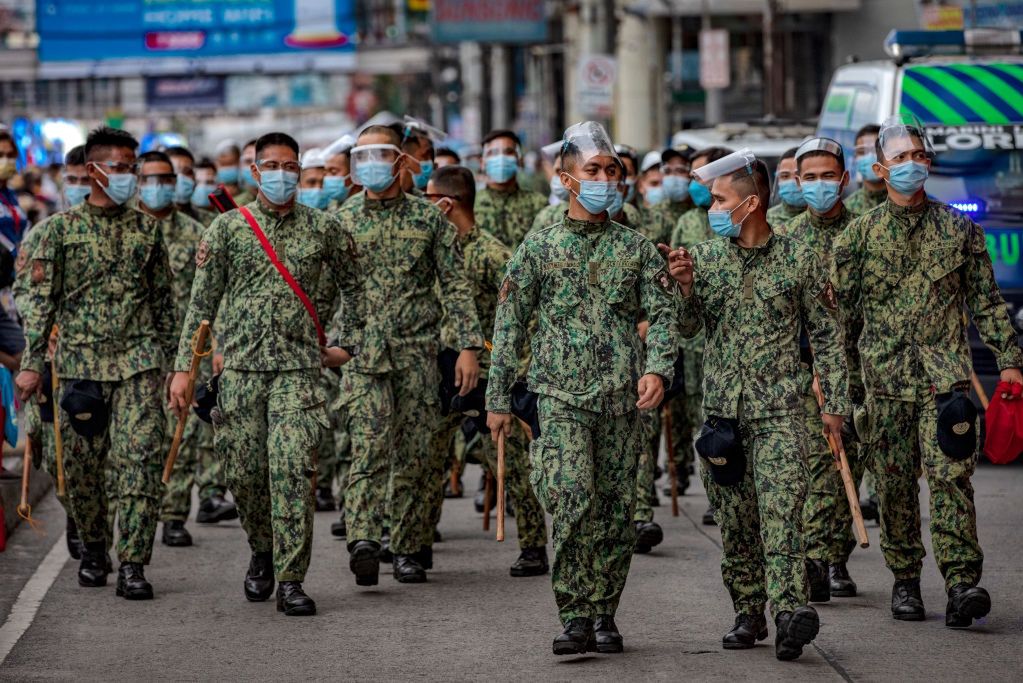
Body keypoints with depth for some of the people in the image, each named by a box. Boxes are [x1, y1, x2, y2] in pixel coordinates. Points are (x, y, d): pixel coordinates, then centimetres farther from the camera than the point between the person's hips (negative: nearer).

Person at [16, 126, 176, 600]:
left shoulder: (147, 229, 9)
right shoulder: (62, 228, 3)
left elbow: (164, 299, 14)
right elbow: (42, 298, 2)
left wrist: (169, 359, 13)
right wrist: (31, 362, -3)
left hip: (138, 359, 0)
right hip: (81, 360, 0)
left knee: (140, 457, -11)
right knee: (82, 464, 5)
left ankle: (132, 564, -12)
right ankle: (93, 548, 27)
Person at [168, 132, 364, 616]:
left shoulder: (324, 228, 4)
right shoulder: (227, 228, 4)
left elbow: (353, 286, 18)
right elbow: (202, 303, 5)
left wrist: (349, 345, 13)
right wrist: (183, 367, 2)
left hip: (299, 367, -1)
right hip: (241, 365, 1)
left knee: (292, 469, -13)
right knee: (245, 473, 5)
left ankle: (290, 581, -10)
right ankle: (262, 553, 32)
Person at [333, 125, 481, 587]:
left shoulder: (429, 217, 6)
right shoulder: (341, 220, 6)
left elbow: (455, 284, 4)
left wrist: (468, 345, -2)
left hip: (418, 351, 1)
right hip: (362, 350, -1)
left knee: (413, 454, 4)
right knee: (370, 443, -18)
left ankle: (406, 549, 14)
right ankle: (363, 540, -30)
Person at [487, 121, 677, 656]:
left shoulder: (636, 248, 11)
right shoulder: (539, 247, 6)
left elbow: (661, 314, 4)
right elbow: (509, 325, 8)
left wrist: (657, 369, -15)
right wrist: (498, 399, 5)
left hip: (622, 397, 2)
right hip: (562, 395, -2)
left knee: (616, 508, 3)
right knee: (573, 496, -19)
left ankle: (603, 614, 15)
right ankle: (575, 617, -15)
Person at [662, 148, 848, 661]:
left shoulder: (798, 260, 0)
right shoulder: (704, 258, 7)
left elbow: (826, 334, 5)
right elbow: (687, 328, 3)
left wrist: (834, 403, 1)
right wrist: (686, 289, -18)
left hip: (777, 412, -3)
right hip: (721, 411, 3)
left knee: (782, 512, -16)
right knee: (734, 521, 7)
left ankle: (788, 611, -26)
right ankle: (748, 615, 17)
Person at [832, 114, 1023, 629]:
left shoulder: (958, 229, 7)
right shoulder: (859, 234, 6)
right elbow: (842, 307, 8)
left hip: (944, 371, -1)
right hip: (884, 374, 1)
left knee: (950, 473, -13)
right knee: (894, 481, 5)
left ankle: (962, 582, -18)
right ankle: (904, 580, 18)